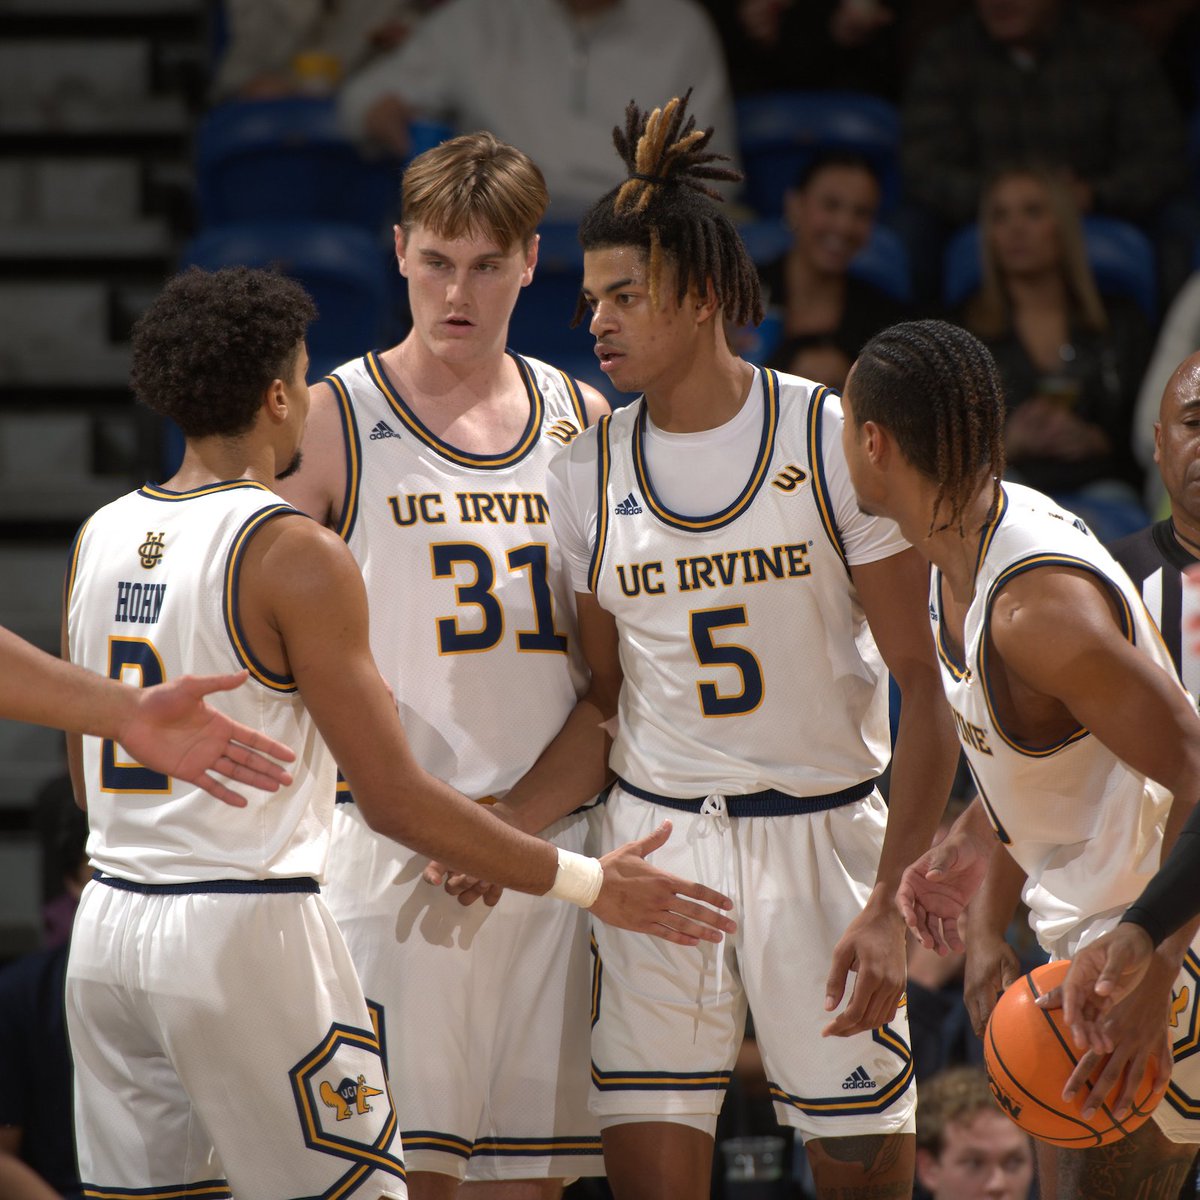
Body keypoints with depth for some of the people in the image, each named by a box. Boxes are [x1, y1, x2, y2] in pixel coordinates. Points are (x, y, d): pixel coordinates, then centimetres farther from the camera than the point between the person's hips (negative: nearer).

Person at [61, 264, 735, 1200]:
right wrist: (589, 884, -7)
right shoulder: (292, 553, -12)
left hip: (108, 928, 7)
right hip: (244, 927, -7)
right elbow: (395, 799, -14)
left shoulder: (101, 537, 9)